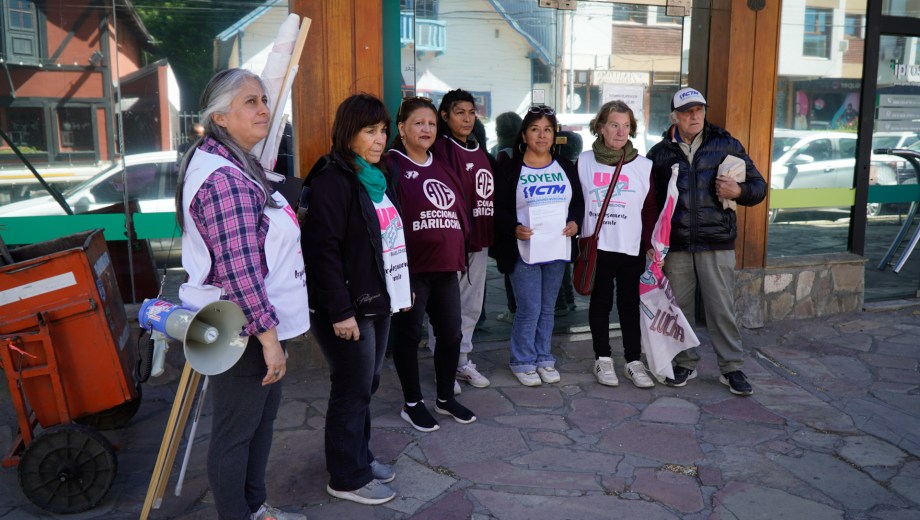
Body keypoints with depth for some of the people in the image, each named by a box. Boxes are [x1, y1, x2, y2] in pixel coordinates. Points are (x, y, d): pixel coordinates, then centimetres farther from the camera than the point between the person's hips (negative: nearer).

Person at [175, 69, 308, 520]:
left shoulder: (236, 168, 13)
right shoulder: (225, 180, -22)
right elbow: (240, 270, -27)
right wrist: (268, 334, -23)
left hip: (255, 324, 11)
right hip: (243, 331, -11)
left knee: (261, 416, 21)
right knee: (236, 432, 5)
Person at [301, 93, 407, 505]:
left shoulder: (375, 177, 14)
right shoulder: (332, 180, -15)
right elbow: (324, 250, -21)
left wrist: (403, 287, 17)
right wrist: (340, 311, -22)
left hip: (378, 301, 9)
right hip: (347, 308, -8)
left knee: (365, 386, 17)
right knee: (353, 391, 2)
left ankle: (359, 457, 33)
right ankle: (348, 478, 17)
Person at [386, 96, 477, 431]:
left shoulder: (442, 167, 16)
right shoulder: (391, 165, -7)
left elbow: (460, 210, 20)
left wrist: (460, 252, 15)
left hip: (446, 266, 7)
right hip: (411, 268, -7)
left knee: (451, 334, 12)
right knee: (409, 335, 6)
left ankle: (446, 398, 29)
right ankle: (412, 404, 20)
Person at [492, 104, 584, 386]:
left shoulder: (565, 167, 10)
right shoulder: (510, 168, -3)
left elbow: (578, 201, 14)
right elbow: (498, 208, -4)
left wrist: (574, 221, -5)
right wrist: (514, 228, -20)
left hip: (557, 249, 4)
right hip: (524, 250, -4)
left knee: (547, 308, 14)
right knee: (529, 310, -3)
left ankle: (544, 359, 27)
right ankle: (522, 362, 15)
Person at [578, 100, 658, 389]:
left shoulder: (644, 166, 2)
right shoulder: (584, 161, 1)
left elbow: (651, 210, 4)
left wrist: (650, 246, 1)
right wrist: (577, 230, 0)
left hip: (632, 248, 0)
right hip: (596, 246, 0)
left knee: (630, 305, 8)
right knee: (600, 303, 10)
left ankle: (633, 361, 18)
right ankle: (603, 358, 21)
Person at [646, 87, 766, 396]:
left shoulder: (726, 145, 4)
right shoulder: (660, 153, 7)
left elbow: (758, 186, 8)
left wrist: (738, 191, -15)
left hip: (716, 243, -1)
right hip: (675, 245, 2)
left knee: (722, 308, 1)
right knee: (679, 307, 9)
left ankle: (731, 368, 14)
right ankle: (685, 363, 24)